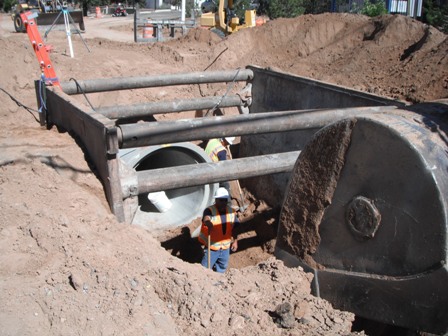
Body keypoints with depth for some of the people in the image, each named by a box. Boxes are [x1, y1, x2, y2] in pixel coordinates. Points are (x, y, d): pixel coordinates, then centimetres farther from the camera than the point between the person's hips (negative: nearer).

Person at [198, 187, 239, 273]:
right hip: (212, 247, -5)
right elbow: (206, 218, -41)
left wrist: (235, 241, 2)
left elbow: (234, 228, 9)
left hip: (225, 247, 5)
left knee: (222, 269, 22)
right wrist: (208, 222, -63)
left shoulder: (232, 212, 0)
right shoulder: (210, 210, -18)